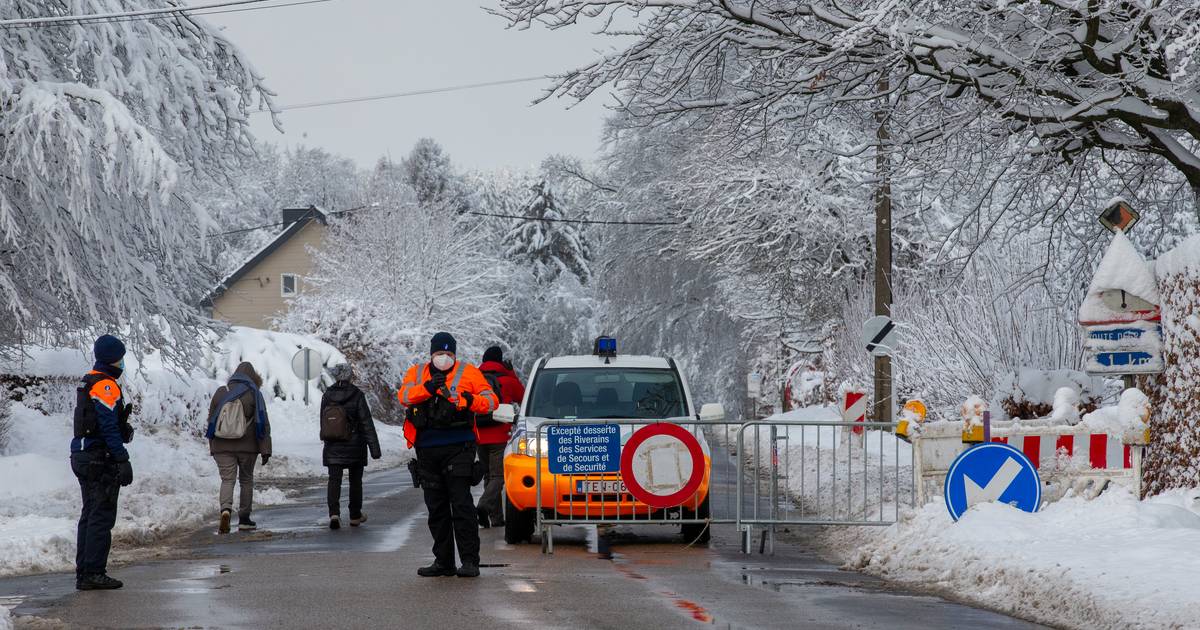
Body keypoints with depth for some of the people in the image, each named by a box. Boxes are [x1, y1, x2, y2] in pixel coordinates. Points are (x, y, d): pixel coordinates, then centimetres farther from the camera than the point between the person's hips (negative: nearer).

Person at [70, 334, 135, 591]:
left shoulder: (87, 383, 15)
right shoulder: (106, 386, -15)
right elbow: (110, 428, -20)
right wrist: (123, 461, -20)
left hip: (83, 457, 10)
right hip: (102, 461, -10)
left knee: (89, 516, 13)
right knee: (102, 517, -7)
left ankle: (83, 572, 16)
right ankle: (93, 573, -7)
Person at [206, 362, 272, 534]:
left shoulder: (220, 392, 5)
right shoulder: (254, 394, -3)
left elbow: (211, 421, 11)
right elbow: (264, 424, -6)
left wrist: (212, 447, 19)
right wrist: (265, 449, -4)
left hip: (222, 447, 1)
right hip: (247, 447, -1)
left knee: (227, 479, 0)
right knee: (246, 480, 12)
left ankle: (226, 509, -27)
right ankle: (244, 519, 16)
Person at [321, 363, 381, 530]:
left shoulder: (326, 396, 1)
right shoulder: (357, 395, -10)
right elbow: (367, 423, -11)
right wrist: (374, 448, -10)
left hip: (332, 447, 2)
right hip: (354, 446, -2)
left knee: (334, 480, -1)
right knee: (355, 480, 12)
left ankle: (334, 513, -20)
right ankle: (355, 516, 21)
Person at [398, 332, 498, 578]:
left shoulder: (468, 372, 6)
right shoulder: (417, 373, 13)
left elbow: (492, 400, -2)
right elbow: (404, 396, -6)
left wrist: (470, 401, -21)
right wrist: (429, 387, -22)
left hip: (458, 447, -4)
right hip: (427, 451, 4)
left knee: (461, 504, -10)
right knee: (436, 508, 9)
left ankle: (470, 561, -9)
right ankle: (443, 562, 16)